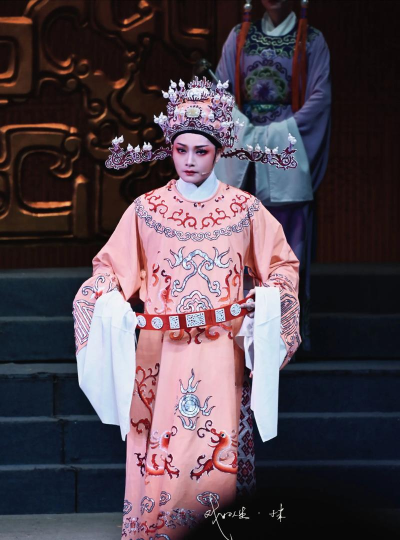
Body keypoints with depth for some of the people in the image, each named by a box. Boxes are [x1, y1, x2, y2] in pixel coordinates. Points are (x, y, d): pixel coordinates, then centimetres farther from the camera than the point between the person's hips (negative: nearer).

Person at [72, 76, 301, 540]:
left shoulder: (245, 210, 4)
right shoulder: (146, 210, 5)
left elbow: (282, 264, 13)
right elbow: (109, 267, 11)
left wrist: (268, 301, -6)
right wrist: (110, 304, -8)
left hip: (222, 352, 0)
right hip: (160, 352, 0)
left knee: (219, 462, -2)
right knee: (158, 464, -4)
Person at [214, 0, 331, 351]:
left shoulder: (311, 41, 3)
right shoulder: (240, 37, 11)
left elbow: (320, 97, -4)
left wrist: (276, 133, -13)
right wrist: (245, 129, -9)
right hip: (244, 147, 2)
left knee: (289, 236, -5)